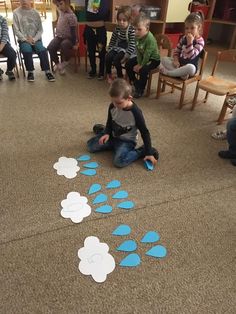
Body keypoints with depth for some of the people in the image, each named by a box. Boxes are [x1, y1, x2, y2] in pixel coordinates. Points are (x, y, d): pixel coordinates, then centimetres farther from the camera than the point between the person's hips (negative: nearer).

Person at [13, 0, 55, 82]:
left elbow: (40, 29, 5)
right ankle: (30, 72, -17)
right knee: (27, 50, -32)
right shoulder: (16, 12, 4)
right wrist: (26, 39, -15)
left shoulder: (35, 13, 9)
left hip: (36, 39, 1)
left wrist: (34, 39, -10)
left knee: (42, 50, -29)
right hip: (23, 40, -1)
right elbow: (16, 30, -1)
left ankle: (47, 71, -20)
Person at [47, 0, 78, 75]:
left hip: (68, 38, -7)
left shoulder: (71, 16, -18)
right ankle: (57, 64, 3)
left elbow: (73, 31, -18)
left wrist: (74, 43, -17)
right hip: (59, 36, 7)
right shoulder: (61, 12, 6)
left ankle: (65, 62, -12)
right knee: (50, 47, -19)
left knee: (64, 45, -41)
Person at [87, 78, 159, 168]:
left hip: (127, 141, -6)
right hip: (113, 136, 6)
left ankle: (141, 151, -7)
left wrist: (148, 153, -17)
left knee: (119, 161, -30)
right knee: (90, 145, -2)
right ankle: (115, 146, 17)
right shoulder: (112, 107, -11)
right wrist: (107, 133, -10)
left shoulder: (135, 112, -25)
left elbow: (145, 133, -17)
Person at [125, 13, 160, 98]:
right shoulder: (137, 36, -9)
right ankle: (134, 82, 20)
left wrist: (141, 65, -20)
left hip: (153, 59, -8)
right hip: (142, 57, 8)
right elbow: (138, 51, -6)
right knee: (128, 64, 3)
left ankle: (140, 90, -12)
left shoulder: (150, 39, -31)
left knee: (143, 70, -32)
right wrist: (138, 64, -13)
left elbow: (147, 55, -27)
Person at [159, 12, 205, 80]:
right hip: (179, 63, 6)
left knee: (191, 68, -42)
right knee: (163, 59, -8)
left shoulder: (200, 41, -12)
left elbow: (191, 56, -23)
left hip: (189, 66, -6)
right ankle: (181, 72, -25)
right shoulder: (184, 38, 7)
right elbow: (176, 51, 12)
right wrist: (176, 60, -8)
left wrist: (190, 42, -31)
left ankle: (167, 72, -27)